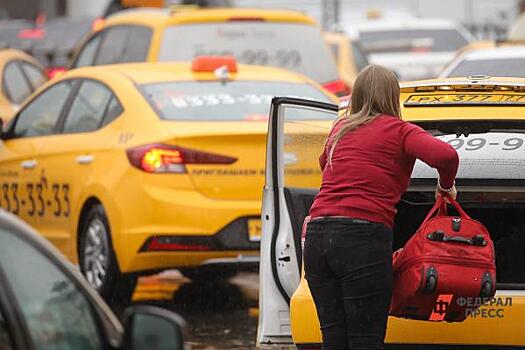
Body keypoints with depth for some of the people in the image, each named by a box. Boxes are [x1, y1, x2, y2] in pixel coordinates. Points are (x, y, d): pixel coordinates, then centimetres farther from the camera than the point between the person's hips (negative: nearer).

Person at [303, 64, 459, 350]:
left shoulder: (340, 128, 22)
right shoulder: (399, 131, 6)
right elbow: (445, 155, -10)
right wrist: (446, 186, 8)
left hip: (317, 233, 5)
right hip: (364, 236, -5)